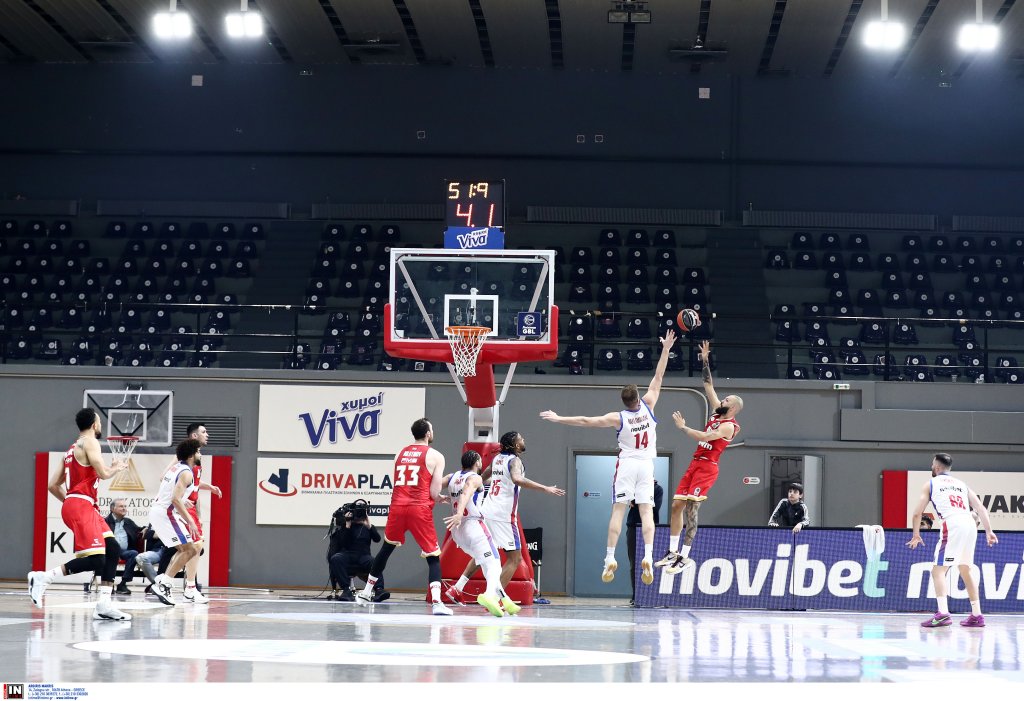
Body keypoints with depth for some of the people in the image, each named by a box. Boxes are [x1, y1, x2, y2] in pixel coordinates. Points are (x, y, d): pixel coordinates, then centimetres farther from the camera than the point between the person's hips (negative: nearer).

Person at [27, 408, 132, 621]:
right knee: (95, 560, -16)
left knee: (113, 550, 6)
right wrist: (118, 467, 5)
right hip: (80, 506, -10)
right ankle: (42, 578, -15)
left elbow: (52, 485, 21)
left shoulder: (73, 449, 22)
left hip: (80, 506, 10)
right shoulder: (89, 442, -5)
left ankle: (104, 605, 2)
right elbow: (104, 473, -15)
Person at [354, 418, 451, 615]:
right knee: (433, 557, 1)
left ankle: (365, 594, 30)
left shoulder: (400, 454, 15)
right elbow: (434, 492, -6)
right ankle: (436, 603, -16)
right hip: (420, 509, -4)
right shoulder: (435, 456, 0)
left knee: (386, 549, 23)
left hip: (398, 506, 4)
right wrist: (440, 499, 18)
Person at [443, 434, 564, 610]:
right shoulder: (515, 460, -9)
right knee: (515, 558, -1)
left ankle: (456, 589, 21)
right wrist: (545, 488, -34)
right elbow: (517, 479, -31)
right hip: (503, 515, -8)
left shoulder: (497, 458, 14)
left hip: (487, 512, 8)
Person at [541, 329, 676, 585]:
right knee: (646, 511, -4)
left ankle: (610, 559, -8)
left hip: (626, 465, -1)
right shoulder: (648, 406, -5)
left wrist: (559, 419, -2)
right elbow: (658, 377, 2)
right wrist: (666, 350, 7)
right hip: (646, 465, 2)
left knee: (618, 510, -2)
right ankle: (648, 557, -19)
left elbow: (586, 421, -9)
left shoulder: (618, 418, -9)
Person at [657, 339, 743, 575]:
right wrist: (705, 361, 14)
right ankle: (673, 552, 11)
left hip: (707, 467, -9)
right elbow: (709, 386, 19)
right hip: (695, 464, 9)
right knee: (676, 505, 6)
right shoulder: (717, 413, 13)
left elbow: (704, 437, -22)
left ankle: (685, 557, -15)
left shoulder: (729, 426, -12)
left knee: (691, 508, -15)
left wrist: (683, 427, -13)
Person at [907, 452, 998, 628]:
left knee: (938, 570, -4)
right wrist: (989, 531, 12)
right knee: (965, 570, 19)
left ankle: (943, 614, -21)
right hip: (970, 526, 5)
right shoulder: (961, 485, 27)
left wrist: (916, 535, 25)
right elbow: (981, 508, 16)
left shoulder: (930, 483, 15)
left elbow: (917, 513, 12)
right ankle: (977, 615, 19)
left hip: (952, 526, -5)